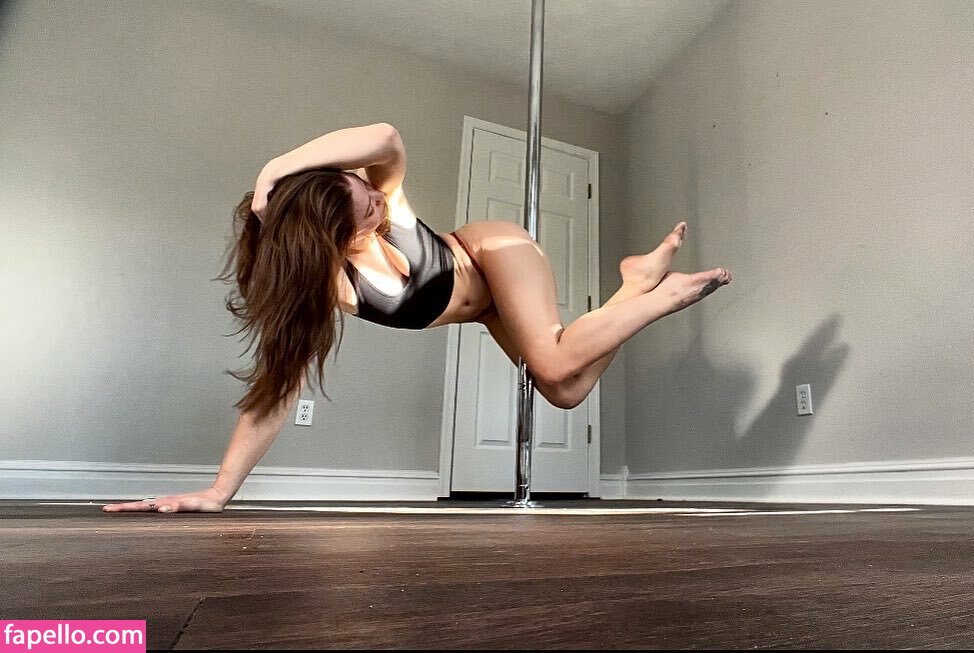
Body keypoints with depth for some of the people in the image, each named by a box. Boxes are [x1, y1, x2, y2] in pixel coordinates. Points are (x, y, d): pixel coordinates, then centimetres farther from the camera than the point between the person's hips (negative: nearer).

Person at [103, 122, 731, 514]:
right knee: (564, 388, -3)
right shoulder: (319, 290, -28)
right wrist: (219, 489, -33)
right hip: (482, 306, 2)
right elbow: (277, 387, -29)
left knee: (555, 368, -23)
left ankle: (642, 283, -1)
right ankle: (641, 293, 14)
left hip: (494, 254, -2)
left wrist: (277, 168, -45)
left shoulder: (383, 199, -28)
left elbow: (387, 138, -51)